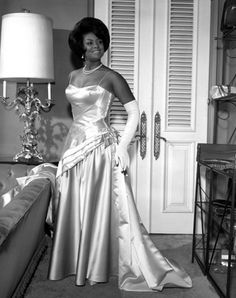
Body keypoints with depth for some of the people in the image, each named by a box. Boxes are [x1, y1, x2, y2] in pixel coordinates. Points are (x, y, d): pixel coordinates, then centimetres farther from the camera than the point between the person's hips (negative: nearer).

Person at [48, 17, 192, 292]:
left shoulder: (110, 77, -6)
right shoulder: (73, 76, 12)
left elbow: (134, 112, -9)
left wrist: (122, 147, -16)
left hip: (100, 148, -6)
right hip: (75, 145, 6)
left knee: (99, 207, -1)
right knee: (74, 207, 11)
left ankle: (97, 266, 13)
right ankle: (76, 262, 27)